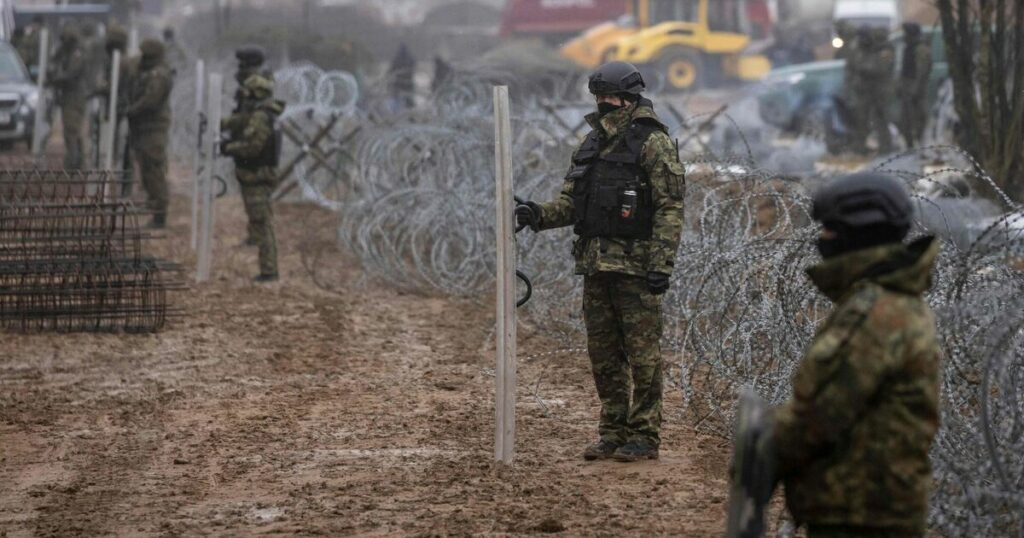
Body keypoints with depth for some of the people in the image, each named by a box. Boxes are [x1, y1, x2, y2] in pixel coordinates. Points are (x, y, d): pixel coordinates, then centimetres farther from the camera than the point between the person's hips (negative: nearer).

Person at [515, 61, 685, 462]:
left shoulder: (653, 143, -8)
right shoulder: (593, 143, 15)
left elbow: (670, 208, -12)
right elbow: (571, 201, 17)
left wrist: (662, 264, -19)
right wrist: (540, 215, -4)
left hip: (635, 266, -7)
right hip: (596, 264, 8)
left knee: (642, 353, -3)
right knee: (603, 354, 10)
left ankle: (645, 435, 2)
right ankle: (613, 432, 18)